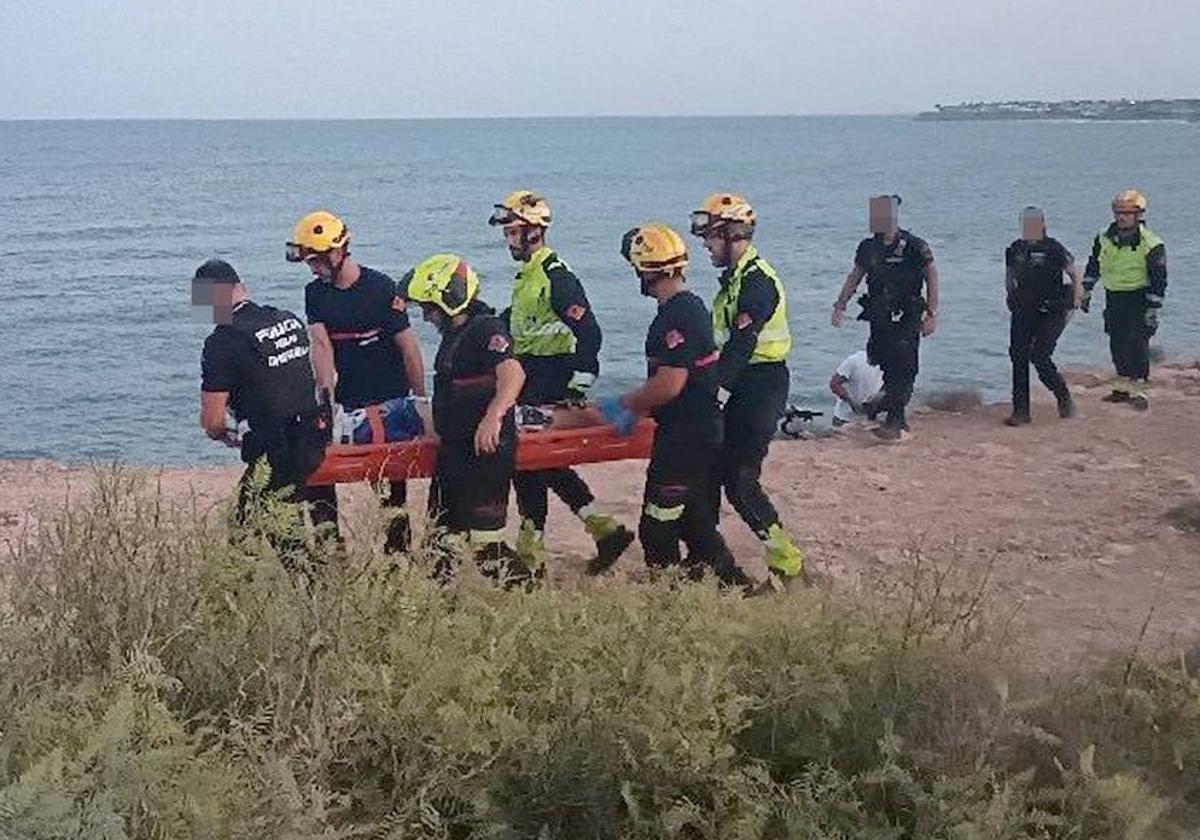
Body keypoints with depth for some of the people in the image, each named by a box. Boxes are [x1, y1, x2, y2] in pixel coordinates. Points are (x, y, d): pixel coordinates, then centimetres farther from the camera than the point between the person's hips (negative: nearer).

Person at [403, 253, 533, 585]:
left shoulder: (487, 330, -15)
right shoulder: (454, 335, 16)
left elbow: (512, 374, -32)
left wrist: (493, 417, -45)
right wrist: (436, 428, 37)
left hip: (486, 450, -10)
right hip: (454, 451, 10)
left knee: (484, 541, -9)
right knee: (442, 532, 16)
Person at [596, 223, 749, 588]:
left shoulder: (677, 316, -19)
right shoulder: (692, 307, 14)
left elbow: (669, 385, -24)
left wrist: (623, 404, -10)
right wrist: (634, 411, 16)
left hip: (684, 440, -10)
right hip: (703, 434, 10)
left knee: (658, 530, -3)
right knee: (696, 524, 17)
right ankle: (734, 584, 23)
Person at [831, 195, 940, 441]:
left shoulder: (914, 247, -7)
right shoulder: (868, 247, 8)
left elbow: (931, 278, -4)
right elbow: (854, 277, 17)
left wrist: (932, 314, -8)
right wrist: (840, 305, 9)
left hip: (906, 319, -5)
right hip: (880, 319, 6)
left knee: (901, 370, -10)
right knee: (884, 367, 8)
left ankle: (894, 423, -11)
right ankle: (899, 419, 20)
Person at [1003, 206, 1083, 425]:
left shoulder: (1054, 249, -7)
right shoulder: (1014, 250, 7)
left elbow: (1075, 274, -1)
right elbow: (1009, 276, 22)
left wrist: (1076, 300, -9)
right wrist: (1012, 297, 11)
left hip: (1050, 314, -5)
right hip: (1023, 313, 5)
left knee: (1039, 357, -14)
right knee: (1018, 357, 0)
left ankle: (1064, 397, 11)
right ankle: (1021, 410, 8)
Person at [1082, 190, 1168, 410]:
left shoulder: (1151, 245, -14)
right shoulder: (1104, 239, 3)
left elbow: (1159, 281, -12)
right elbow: (1093, 266, 17)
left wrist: (1153, 310, -15)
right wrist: (1086, 292, 16)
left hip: (1139, 299, -6)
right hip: (1114, 298, 6)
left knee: (1137, 344, -10)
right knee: (1117, 344, 9)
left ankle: (1140, 390, -6)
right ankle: (1125, 386, 21)